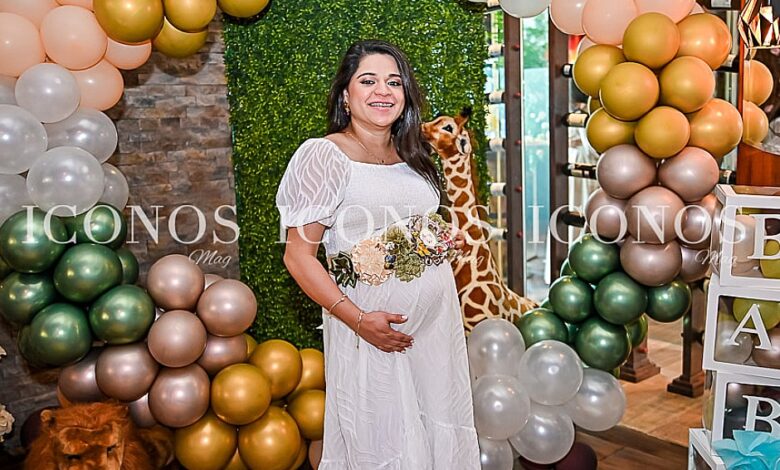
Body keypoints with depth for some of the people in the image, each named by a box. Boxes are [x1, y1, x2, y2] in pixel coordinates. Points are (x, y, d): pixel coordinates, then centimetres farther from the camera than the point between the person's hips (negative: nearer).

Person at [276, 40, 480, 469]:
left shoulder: (412, 156, 11)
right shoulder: (324, 155, -11)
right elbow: (298, 256, -15)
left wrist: (442, 241, 6)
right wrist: (358, 319, -22)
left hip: (438, 319, 7)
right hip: (373, 330, -6)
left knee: (438, 432, 18)